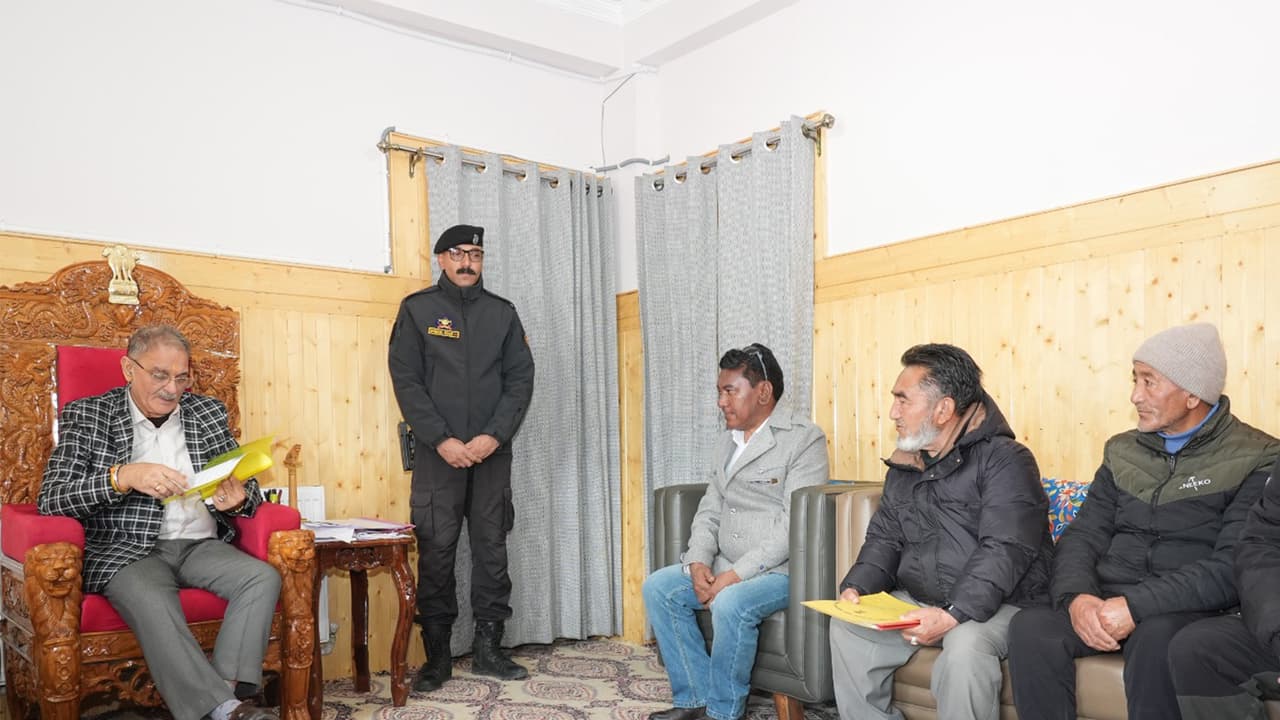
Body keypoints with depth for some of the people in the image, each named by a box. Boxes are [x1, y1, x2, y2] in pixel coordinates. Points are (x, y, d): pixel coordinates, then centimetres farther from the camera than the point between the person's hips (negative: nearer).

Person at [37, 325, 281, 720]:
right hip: (126, 550, -3)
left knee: (264, 577, -24)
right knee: (152, 601, -35)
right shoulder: (86, 416, 4)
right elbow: (49, 499, -4)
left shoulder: (208, 412, 12)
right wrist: (122, 476, -22)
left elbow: (248, 490, 14)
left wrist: (237, 499, -12)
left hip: (201, 545, 4)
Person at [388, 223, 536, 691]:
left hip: (492, 451, 2)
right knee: (436, 550, 1)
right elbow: (406, 380, -3)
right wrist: (441, 440, -12)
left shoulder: (502, 313, 10)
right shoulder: (417, 309, 4)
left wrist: (495, 436, -10)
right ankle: (437, 655, 12)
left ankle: (488, 647, 17)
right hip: (437, 452, -2)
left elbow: (521, 379, 4)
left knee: (492, 547, 6)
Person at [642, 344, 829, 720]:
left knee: (731, 603, -32)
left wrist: (737, 574, -22)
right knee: (658, 587, -7)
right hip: (725, 566, 8)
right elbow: (709, 510, 13)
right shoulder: (728, 441, 15)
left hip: (780, 569, -8)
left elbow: (793, 526, -18)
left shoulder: (804, 439, -10)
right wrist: (698, 562, -6)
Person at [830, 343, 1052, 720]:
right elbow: (884, 538, 14)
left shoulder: (1005, 461, -13)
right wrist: (857, 587, -5)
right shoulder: (904, 465, 11)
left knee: (965, 646, -34)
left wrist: (953, 615, -31)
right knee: (847, 627, -9)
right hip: (916, 601, 7)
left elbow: (1004, 551, -23)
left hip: (997, 604, -6)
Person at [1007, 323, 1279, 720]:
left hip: (1188, 611, -3)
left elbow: (1233, 567, -13)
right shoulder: (1123, 452, 14)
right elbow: (1081, 537, 7)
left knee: (1156, 637, -37)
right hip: (1105, 602, 4)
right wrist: (1076, 596, -14)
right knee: (1029, 626, -25)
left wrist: (1137, 605, -22)